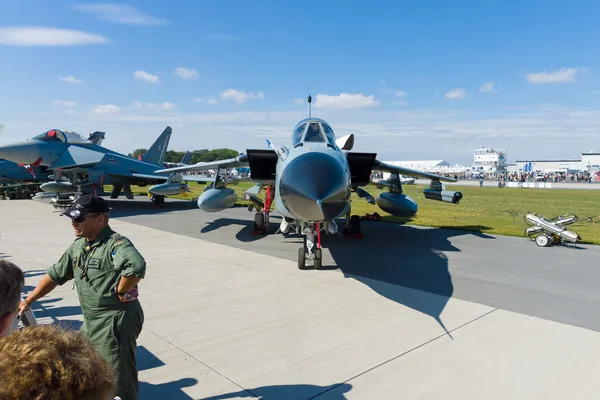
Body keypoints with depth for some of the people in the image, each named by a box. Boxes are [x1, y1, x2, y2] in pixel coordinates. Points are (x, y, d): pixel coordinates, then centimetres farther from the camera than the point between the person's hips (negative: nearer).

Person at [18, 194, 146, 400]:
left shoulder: (116, 244, -24)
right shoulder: (78, 245, 6)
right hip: (91, 321, 9)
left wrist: (121, 291, -29)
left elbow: (136, 266, -45)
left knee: (118, 376, 4)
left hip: (116, 321, -9)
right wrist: (28, 301, 21)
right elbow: (56, 274, 18)